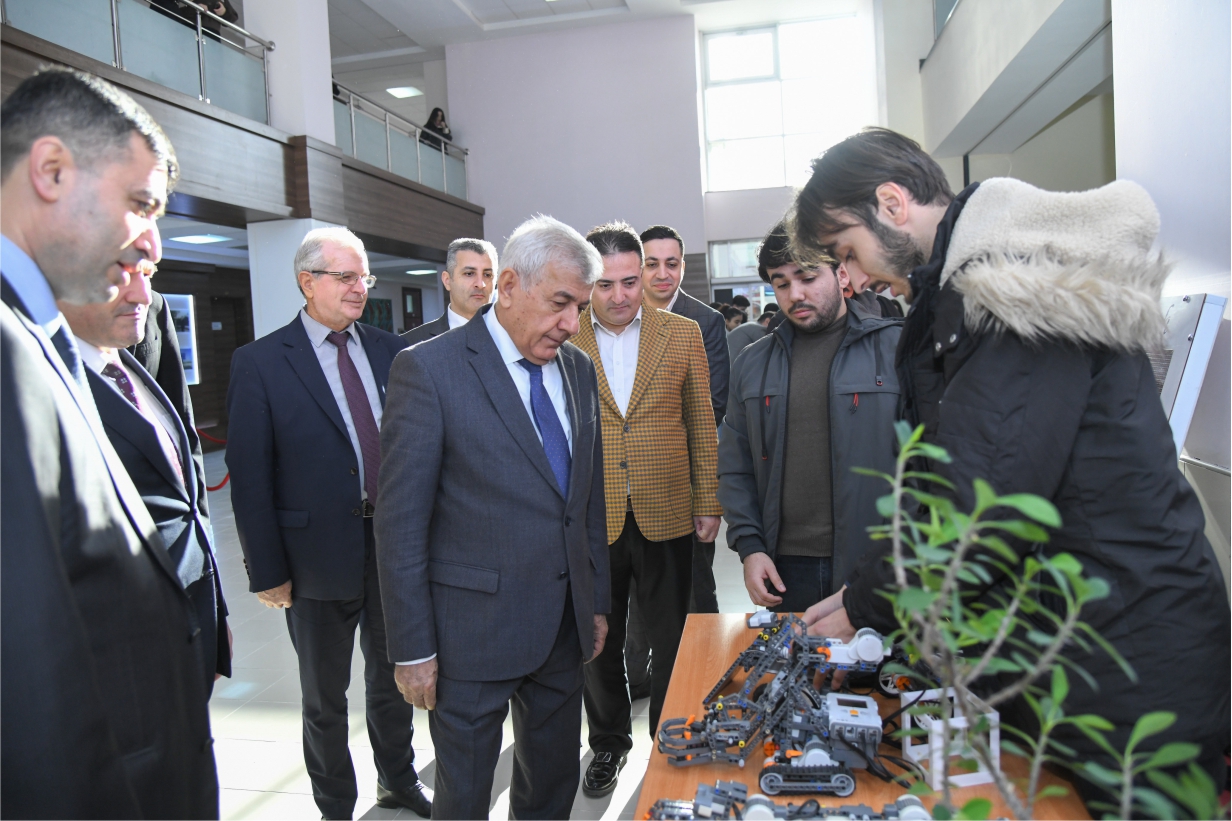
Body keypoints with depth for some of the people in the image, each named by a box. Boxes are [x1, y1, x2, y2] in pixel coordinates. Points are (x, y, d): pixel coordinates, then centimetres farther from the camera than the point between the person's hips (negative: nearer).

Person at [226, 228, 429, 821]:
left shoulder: (392, 351, 2)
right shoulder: (259, 362, -9)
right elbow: (249, 478, -9)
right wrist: (267, 571, -10)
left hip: (396, 547, 4)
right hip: (320, 556, -3)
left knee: (393, 678, 22)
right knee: (325, 698, 16)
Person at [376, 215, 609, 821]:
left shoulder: (578, 369, 7)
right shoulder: (429, 369, -13)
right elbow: (400, 522, -13)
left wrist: (598, 602, 14)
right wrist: (412, 648, -12)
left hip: (565, 628, 6)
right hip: (474, 630, -5)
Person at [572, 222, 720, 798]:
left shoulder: (682, 334, 3)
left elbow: (701, 423, 6)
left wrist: (707, 502, 4)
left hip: (666, 516, 1)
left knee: (672, 642, 12)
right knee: (598, 644, 15)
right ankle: (608, 744, 38)